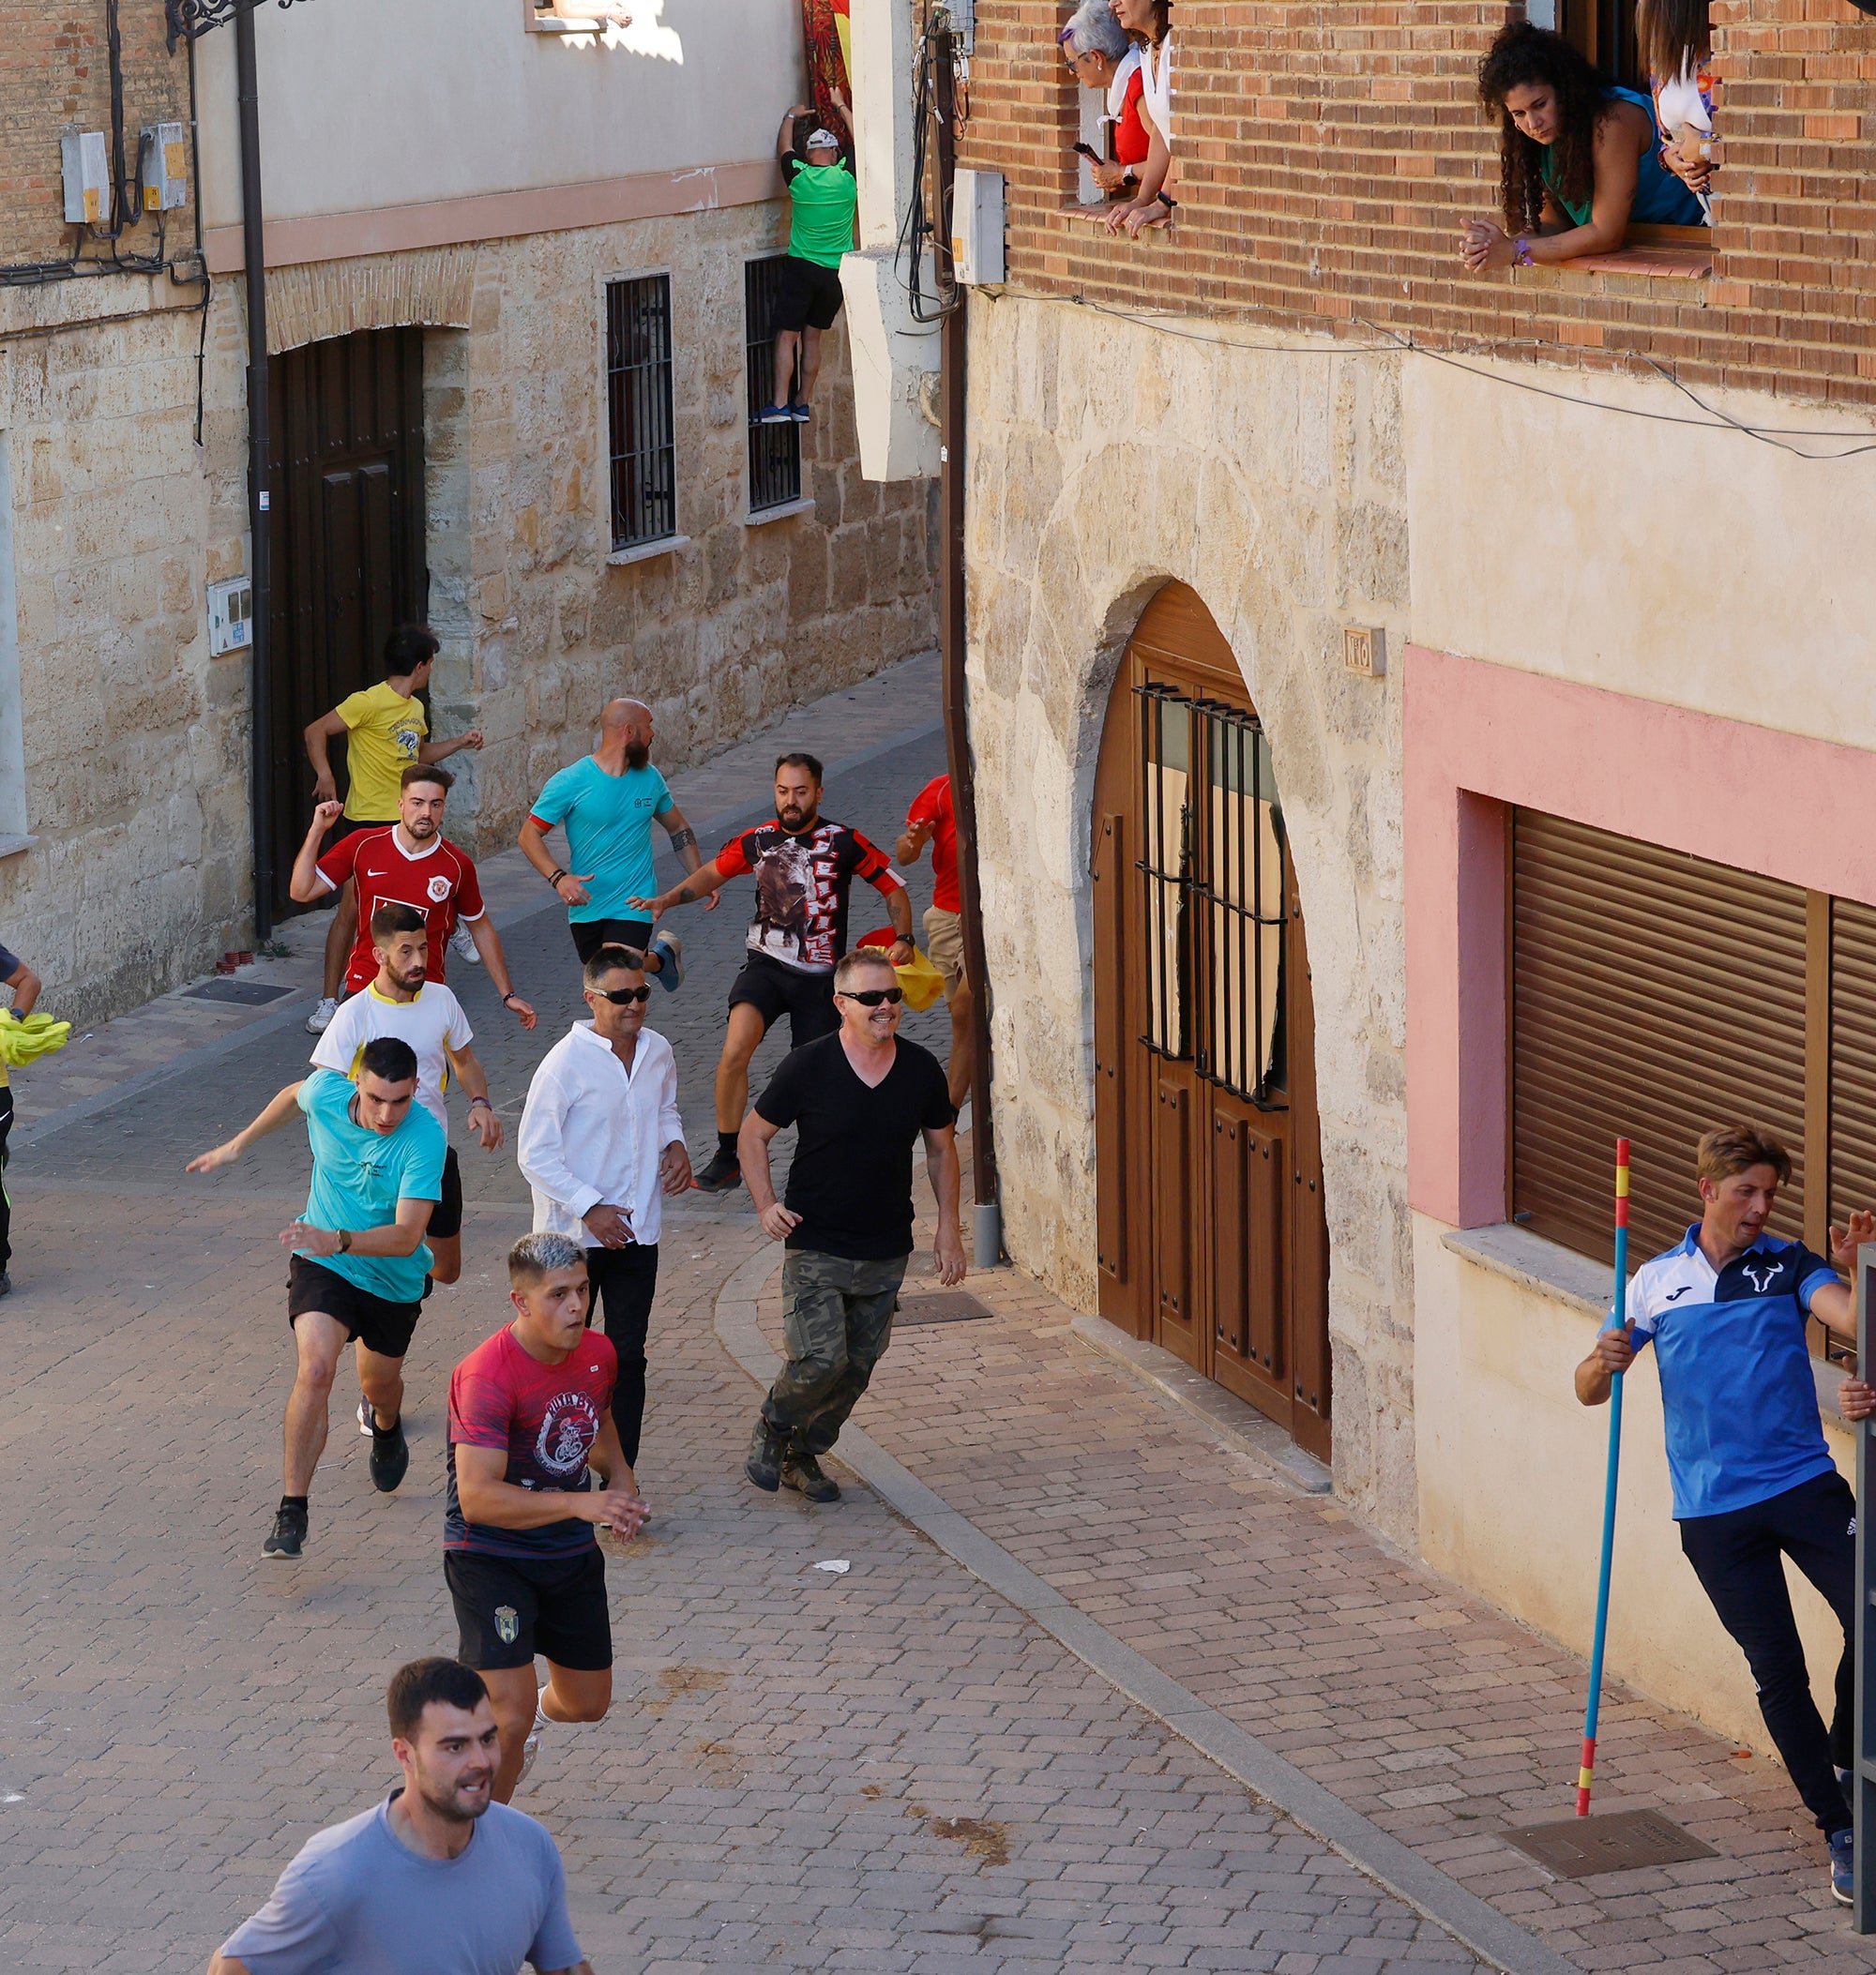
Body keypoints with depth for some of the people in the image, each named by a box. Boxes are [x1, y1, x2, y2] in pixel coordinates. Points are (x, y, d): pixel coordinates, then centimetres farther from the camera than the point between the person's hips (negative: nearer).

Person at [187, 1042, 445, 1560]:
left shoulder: (425, 1138, -30)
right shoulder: (325, 1094, -20)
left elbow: (406, 1236, -37)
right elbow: (294, 1095, 8)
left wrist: (338, 1240, -52)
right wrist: (238, 1144, 17)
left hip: (393, 1278, 0)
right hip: (322, 1264, 0)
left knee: (378, 1383, 21)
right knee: (315, 1368, -23)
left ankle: (387, 1429, 61)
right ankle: (292, 1510, -20)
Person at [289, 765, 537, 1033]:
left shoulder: (457, 865, -4)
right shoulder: (363, 845, -2)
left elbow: (481, 929, 10)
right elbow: (302, 892, 0)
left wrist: (508, 994, 12)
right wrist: (316, 831, -11)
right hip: (362, 988, 1)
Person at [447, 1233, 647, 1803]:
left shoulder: (597, 1354, -2)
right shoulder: (487, 1376, -26)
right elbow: (477, 1497, -33)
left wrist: (619, 1478, 2)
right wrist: (582, 1503, -40)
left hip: (571, 1552, 7)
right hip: (489, 1557, -7)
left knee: (588, 1703, 18)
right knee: (510, 1716, -18)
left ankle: (533, 1715, 55)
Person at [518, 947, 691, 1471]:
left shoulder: (658, 1052, 2)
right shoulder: (565, 1062, -16)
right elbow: (535, 1156, -14)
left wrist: (675, 1145, 1)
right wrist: (590, 1209, -19)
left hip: (636, 1231, 5)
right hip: (572, 1233, -5)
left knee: (628, 1357, 7)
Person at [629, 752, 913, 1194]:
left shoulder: (843, 842, -6)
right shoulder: (758, 841, 2)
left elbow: (893, 887, 4)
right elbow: (714, 872, 18)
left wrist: (903, 939, -9)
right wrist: (666, 899, 5)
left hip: (819, 977, -1)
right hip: (766, 964, 1)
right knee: (735, 1052, -23)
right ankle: (727, 1160, -14)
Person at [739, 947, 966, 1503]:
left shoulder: (921, 1070, -1)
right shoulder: (808, 1067, -11)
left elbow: (940, 1149, 13)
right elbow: (753, 1133, 1)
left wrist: (949, 1228, 9)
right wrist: (766, 1205, -10)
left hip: (887, 1253, 4)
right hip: (817, 1248, -4)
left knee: (859, 1365, 10)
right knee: (821, 1359, -15)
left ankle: (804, 1455, 31)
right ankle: (772, 1428, 15)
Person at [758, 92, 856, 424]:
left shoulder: (799, 177, -7)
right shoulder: (847, 177, -4)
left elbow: (784, 149, 15)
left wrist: (792, 117, 32)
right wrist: (841, 106, 28)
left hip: (801, 268, -2)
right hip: (836, 272, 2)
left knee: (786, 335, -1)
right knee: (812, 336, 12)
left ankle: (780, 404, -9)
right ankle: (803, 403, 12)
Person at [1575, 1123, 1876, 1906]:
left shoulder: (1789, 1265, 4)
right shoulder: (1656, 1282, 9)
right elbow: (1589, 1390, 11)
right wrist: (1605, 1363, -12)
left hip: (1803, 1484, -1)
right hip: (1714, 1510, 1)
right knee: (1777, 1670, 0)